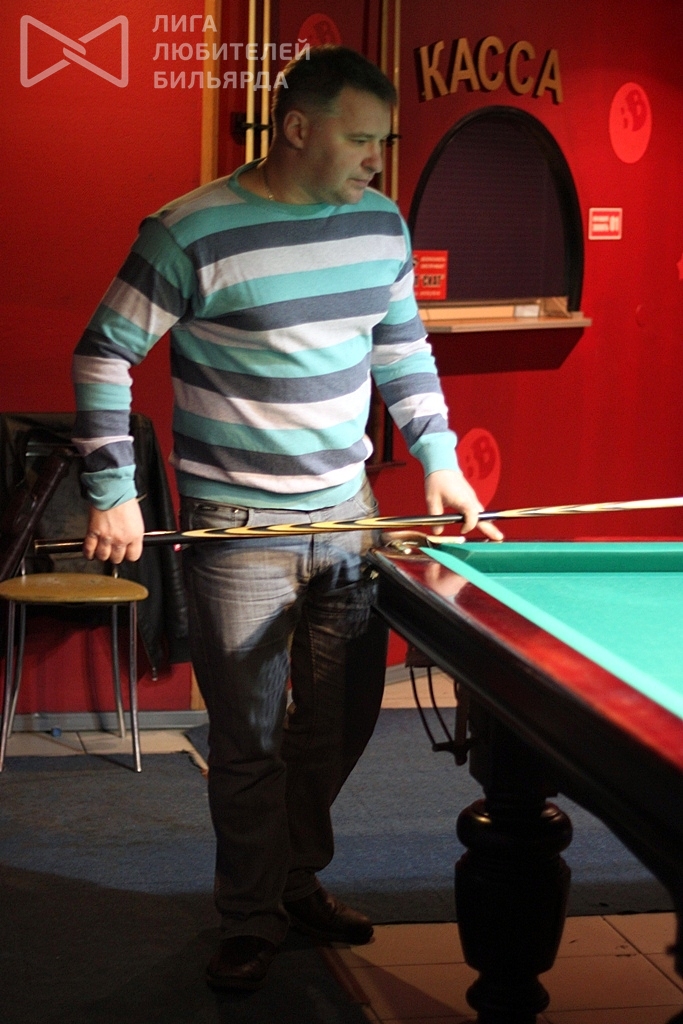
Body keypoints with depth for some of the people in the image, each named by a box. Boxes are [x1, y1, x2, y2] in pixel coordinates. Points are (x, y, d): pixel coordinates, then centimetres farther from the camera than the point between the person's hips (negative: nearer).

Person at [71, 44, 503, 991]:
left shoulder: (381, 224, 3)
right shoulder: (193, 232, -15)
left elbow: (404, 348, 17)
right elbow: (104, 355, -9)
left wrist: (438, 459, 10)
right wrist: (114, 493, -13)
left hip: (347, 512, 6)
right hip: (238, 530, -5)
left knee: (343, 718, 14)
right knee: (250, 739, 2)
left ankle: (299, 877, 35)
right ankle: (252, 920, 20)